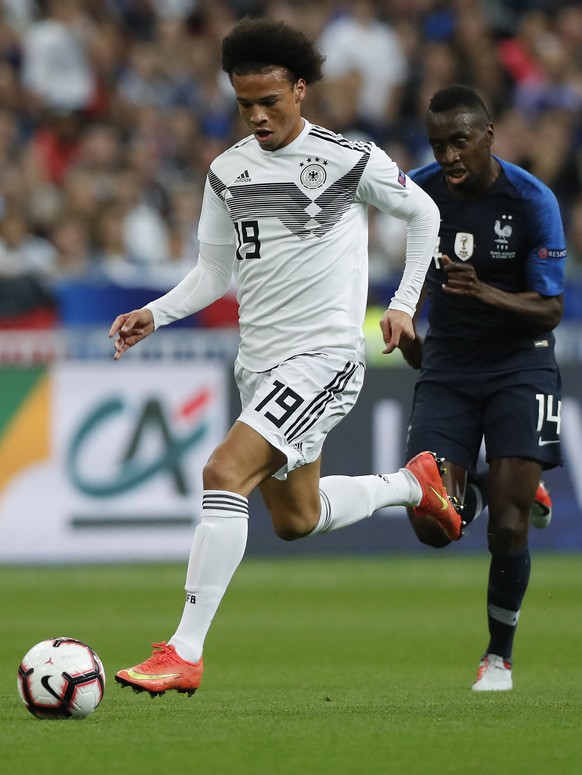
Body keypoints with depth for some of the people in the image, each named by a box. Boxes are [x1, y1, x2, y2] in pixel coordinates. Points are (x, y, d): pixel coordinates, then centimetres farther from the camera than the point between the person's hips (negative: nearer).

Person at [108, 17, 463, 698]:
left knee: (224, 473, -24)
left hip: (325, 354, -7)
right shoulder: (228, 172, 6)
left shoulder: (350, 160, -8)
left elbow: (424, 214, 9)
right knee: (296, 519, 18)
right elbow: (215, 273, 14)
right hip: (258, 361, 7)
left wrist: (403, 304, 4)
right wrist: (154, 314, -2)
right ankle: (412, 482, 45)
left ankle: (185, 653, -24)